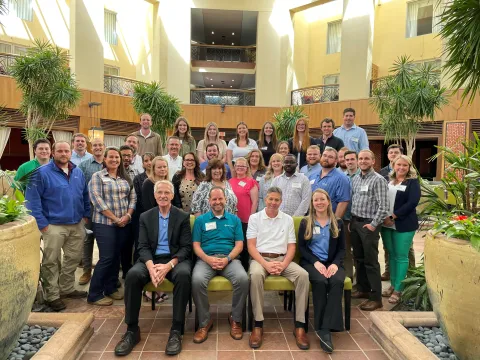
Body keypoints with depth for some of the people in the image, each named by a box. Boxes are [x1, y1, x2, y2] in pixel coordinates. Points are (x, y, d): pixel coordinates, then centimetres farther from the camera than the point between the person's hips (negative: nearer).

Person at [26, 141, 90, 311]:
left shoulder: (78, 173, 9)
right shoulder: (42, 173, -8)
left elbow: (85, 196, 17)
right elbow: (32, 200, -11)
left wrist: (86, 214, 9)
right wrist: (42, 223, -14)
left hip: (77, 225, 6)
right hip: (54, 226, -5)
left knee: (73, 259, 15)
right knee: (51, 262, 4)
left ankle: (67, 289, 32)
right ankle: (52, 296, 17)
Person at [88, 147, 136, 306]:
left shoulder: (126, 178, 13)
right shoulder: (97, 177, -3)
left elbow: (133, 197, 9)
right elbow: (97, 200, -12)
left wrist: (128, 215, -8)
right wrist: (115, 218, -14)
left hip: (124, 224, 5)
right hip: (105, 223, -5)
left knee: (116, 257, 11)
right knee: (107, 258, -6)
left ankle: (110, 288, 25)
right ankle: (94, 295, 6)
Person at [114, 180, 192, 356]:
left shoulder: (183, 216, 2)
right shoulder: (145, 217, 9)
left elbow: (186, 247, -4)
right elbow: (143, 246, 1)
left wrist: (168, 265, -22)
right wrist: (151, 266, -20)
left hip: (175, 259, -2)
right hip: (151, 259, 2)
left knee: (183, 274, -35)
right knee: (133, 275, -29)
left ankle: (176, 331, -24)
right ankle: (132, 330, -14)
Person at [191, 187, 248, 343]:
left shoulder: (234, 219, 14)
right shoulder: (200, 220, 13)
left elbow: (239, 245, 7)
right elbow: (196, 245, 6)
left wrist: (227, 259, -12)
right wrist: (208, 259, -14)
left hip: (229, 258, 1)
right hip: (206, 259, 0)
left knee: (243, 279, -31)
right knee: (197, 280, -33)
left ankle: (235, 319, -6)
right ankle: (205, 321, -10)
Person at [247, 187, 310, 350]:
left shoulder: (288, 219, 12)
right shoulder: (254, 218, 5)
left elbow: (291, 246, 6)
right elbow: (251, 246, -2)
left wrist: (284, 265, -13)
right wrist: (265, 264, -18)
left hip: (282, 259, 2)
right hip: (260, 258, -2)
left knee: (303, 275, -27)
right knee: (255, 275, -37)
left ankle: (299, 326, -19)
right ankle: (258, 325, -27)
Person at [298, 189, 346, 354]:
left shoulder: (338, 223, 13)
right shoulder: (305, 223, 9)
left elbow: (342, 248, 9)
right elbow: (301, 247, 2)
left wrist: (335, 263, -11)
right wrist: (316, 262, -14)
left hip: (332, 263, 2)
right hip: (311, 262, -1)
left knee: (337, 282, -31)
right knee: (320, 282, -33)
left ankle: (325, 329, -32)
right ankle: (322, 328, -22)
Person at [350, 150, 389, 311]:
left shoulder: (378, 180, -11)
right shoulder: (355, 179, 11)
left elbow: (383, 206, -15)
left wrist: (373, 224, -16)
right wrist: (351, 220, 9)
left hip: (368, 224, -7)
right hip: (354, 222, 7)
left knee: (371, 261, -2)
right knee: (358, 258, 16)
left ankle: (376, 298, 7)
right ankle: (362, 289, 31)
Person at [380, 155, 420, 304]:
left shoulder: (413, 182, -2)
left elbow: (412, 202, -14)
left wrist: (392, 217, -17)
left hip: (403, 225, -4)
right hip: (386, 224, 4)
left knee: (401, 257, 1)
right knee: (392, 255, 13)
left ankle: (398, 290, 9)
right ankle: (392, 285, 24)